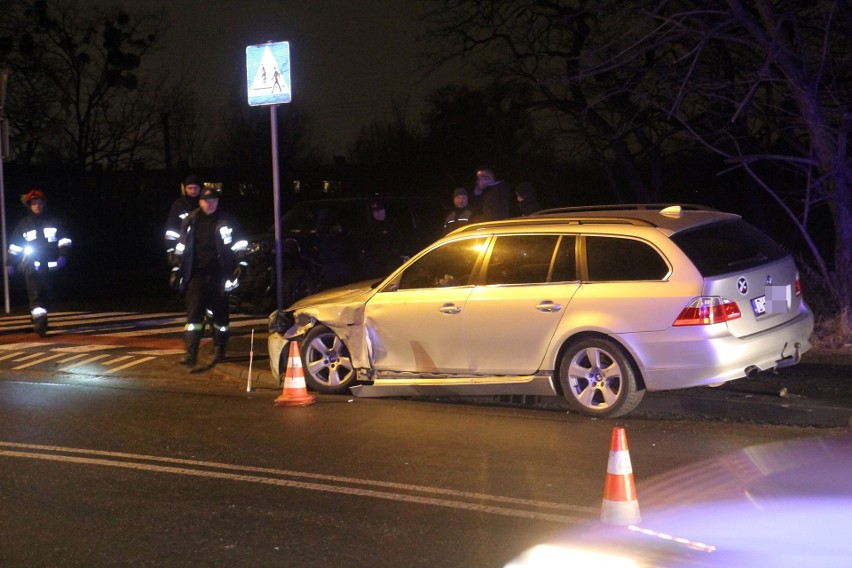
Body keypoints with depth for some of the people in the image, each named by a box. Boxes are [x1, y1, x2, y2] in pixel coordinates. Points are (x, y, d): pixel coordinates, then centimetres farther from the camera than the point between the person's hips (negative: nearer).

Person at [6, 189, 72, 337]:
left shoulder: (53, 223, 10)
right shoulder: (23, 224, 8)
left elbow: (63, 241, 9)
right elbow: (14, 246, 10)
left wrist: (63, 256, -7)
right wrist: (10, 264, 5)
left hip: (48, 265, 2)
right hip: (31, 267, -2)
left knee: (47, 296, 6)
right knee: (35, 294, -16)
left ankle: (41, 323, 20)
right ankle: (39, 322, -23)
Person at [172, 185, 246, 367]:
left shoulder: (226, 221, 3)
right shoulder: (190, 221, 8)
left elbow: (237, 246, 3)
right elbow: (181, 247, 15)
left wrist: (238, 269, -4)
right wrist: (177, 269, 12)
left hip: (218, 275, -1)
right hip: (197, 274, 1)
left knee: (220, 314, 7)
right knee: (194, 312, -8)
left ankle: (219, 351, 21)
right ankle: (190, 353, -13)